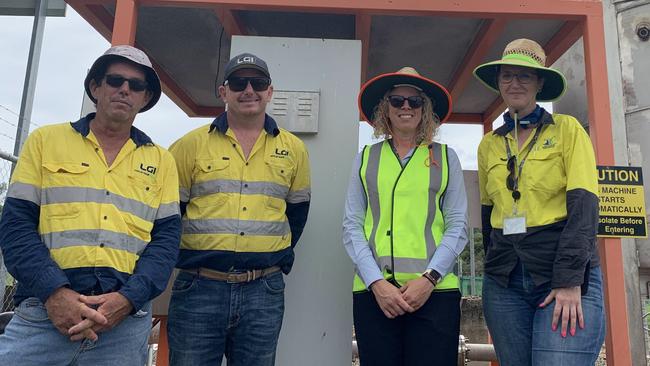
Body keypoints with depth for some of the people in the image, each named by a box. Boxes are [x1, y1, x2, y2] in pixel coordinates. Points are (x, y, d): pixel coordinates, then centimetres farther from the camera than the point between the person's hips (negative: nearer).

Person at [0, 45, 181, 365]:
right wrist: (54, 291, -13)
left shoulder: (161, 161, 10)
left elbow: (166, 238, 4)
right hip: (44, 309, 0)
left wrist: (129, 298, -12)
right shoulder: (45, 140, 9)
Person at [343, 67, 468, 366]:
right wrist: (376, 282, -8)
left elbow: (457, 226, 4)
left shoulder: (446, 157, 10)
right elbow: (352, 226, 5)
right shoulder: (366, 158, 11)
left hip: (435, 291, 0)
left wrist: (429, 278, -9)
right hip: (373, 291, 1)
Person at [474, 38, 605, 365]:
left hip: (565, 276, -3)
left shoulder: (567, 129, 0)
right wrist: (495, 268, 12)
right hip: (504, 281, 4)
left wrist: (570, 281, -17)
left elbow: (584, 205, -9)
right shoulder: (489, 144, 11)